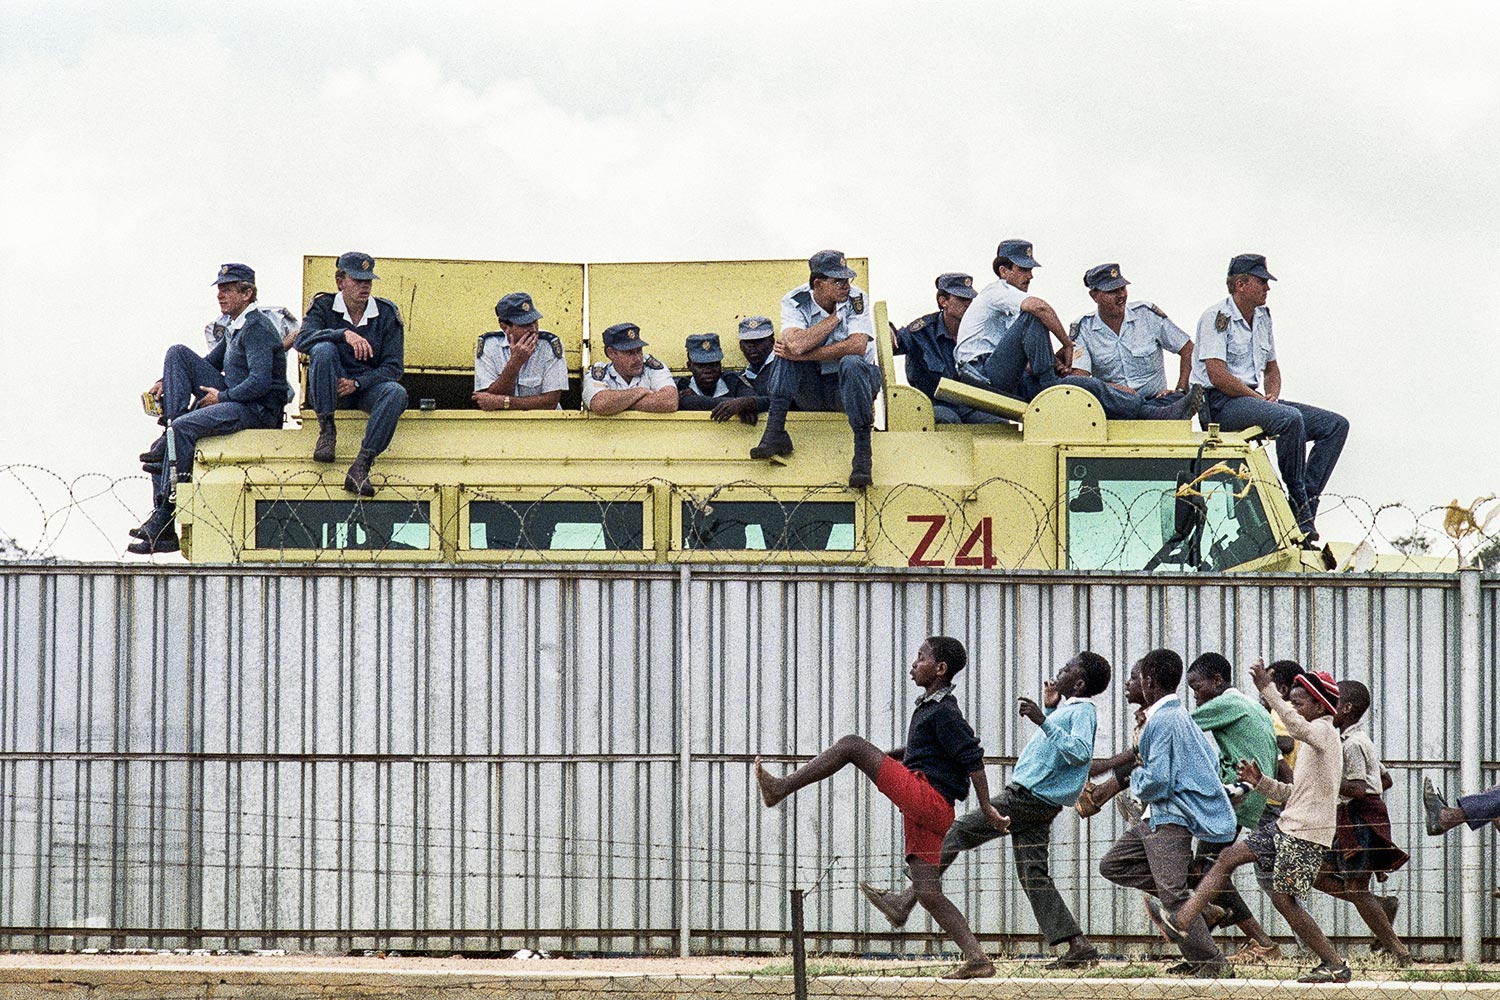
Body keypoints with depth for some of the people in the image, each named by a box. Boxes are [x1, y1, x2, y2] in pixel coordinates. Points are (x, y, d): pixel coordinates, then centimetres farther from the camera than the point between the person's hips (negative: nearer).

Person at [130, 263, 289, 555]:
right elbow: (209, 364, 28)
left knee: (183, 428, -29)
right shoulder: (233, 328, 17)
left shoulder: (257, 328, -13)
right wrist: (167, 381, 14)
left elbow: (260, 382, -24)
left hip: (259, 410, -10)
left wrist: (222, 396, -15)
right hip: (232, 399, 10)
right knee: (178, 353, 2)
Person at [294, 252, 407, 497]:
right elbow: (302, 340, -20)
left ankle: (361, 466, -41)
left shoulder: (386, 313, 2)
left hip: (368, 385, 1)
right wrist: (344, 334, -35)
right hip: (331, 390, -1)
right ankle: (326, 431, -25)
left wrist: (357, 383, -19)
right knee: (323, 349, -31)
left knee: (396, 393, -33)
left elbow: (394, 367, -3)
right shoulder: (324, 307, 0)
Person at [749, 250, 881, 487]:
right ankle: (775, 432, -28)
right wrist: (836, 317, -21)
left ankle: (862, 453, -34)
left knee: (851, 363, -34)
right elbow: (797, 345, -28)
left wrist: (801, 354, -27)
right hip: (811, 392, 1)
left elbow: (857, 346, -26)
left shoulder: (855, 299, -10)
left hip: (849, 384, -1)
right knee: (788, 345, -22)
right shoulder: (795, 302, -9)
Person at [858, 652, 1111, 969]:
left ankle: (906, 901, -11)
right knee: (1032, 874, 7)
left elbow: (1080, 752, -28)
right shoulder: (1067, 708, 19)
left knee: (959, 832, -8)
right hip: (1033, 801, 10)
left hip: (1030, 798, -10)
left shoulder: (1083, 711, -11)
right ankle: (1079, 947, 1)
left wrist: (1044, 720, -31)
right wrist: (1050, 710, 24)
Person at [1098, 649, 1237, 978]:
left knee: (1172, 895, -13)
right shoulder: (1176, 714, 14)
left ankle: (1212, 964, -7)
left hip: (1172, 818, -11)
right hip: (1158, 816, 11)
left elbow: (1156, 781, -25)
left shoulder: (1164, 720, -18)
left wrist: (1136, 775, -1)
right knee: (1112, 865, 11)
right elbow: (1211, 759, 18)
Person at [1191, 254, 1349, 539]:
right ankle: (1299, 507, -28)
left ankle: (1307, 501, -15)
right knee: (1290, 418, -36)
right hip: (1220, 405, -9)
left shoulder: (1262, 317, 18)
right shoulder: (1217, 317, -9)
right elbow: (1218, 376, -18)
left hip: (1254, 398, 9)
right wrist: (1259, 398, -12)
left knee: (1336, 425, -4)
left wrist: (1272, 395, 4)